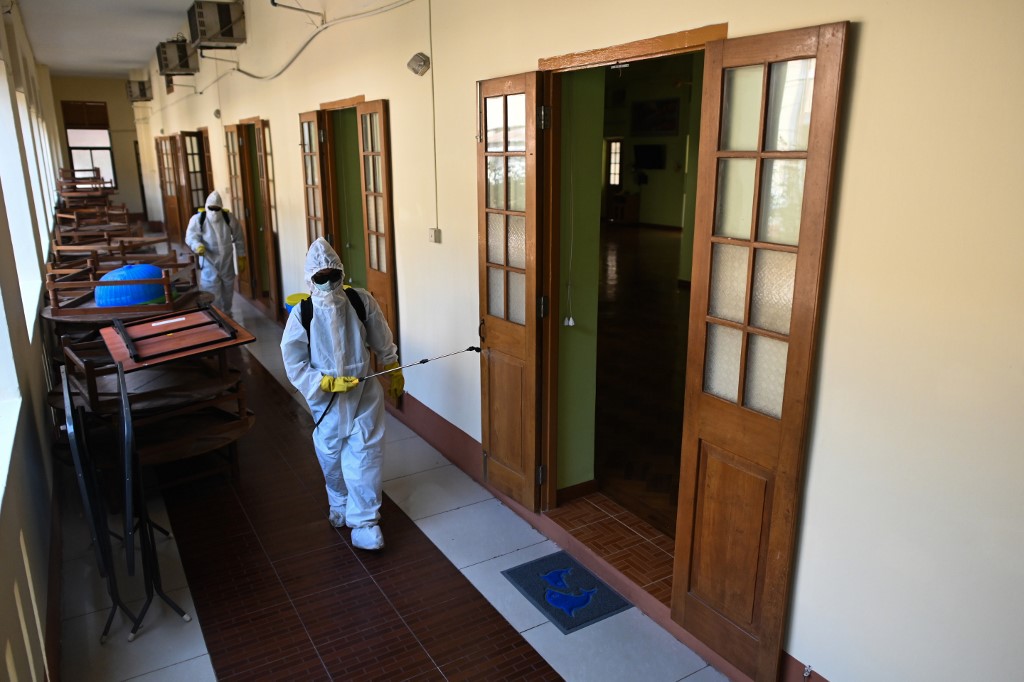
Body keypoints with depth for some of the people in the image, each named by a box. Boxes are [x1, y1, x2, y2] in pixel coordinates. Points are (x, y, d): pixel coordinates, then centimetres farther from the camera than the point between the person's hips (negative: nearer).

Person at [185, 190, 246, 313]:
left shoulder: (229, 218, -6)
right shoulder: (198, 219, -11)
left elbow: (239, 239, 1)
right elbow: (190, 236, -18)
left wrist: (241, 258, 2)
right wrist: (198, 246, -41)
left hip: (227, 262, 3)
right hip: (209, 262, -2)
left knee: (228, 289, 16)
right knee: (212, 293, -5)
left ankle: (227, 314, 35)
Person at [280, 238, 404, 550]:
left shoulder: (362, 301, -11)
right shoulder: (301, 314, -14)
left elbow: (383, 343, 4)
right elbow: (295, 366, -11)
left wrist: (394, 374, 14)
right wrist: (329, 383, -21)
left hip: (364, 395, 0)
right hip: (326, 399, 0)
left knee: (365, 457, -2)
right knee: (332, 457, 18)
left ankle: (364, 521, 11)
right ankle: (340, 503, 45)